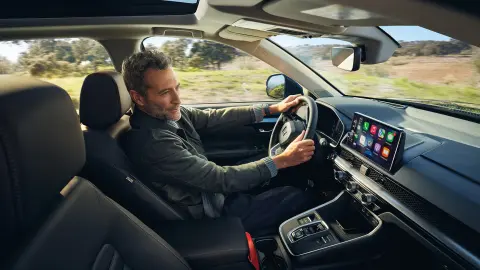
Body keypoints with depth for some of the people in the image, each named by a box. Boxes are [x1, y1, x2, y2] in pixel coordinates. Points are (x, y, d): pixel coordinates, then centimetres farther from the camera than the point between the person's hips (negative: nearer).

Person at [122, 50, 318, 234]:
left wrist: (271, 109, 1)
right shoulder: (151, 141, -33)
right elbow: (220, 179, -30)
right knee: (297, 198, -3)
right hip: (210, 213, -8)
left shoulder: (167, 113, -7)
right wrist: (282, 160, -27)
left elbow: (214, 118, -1)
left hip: (211, 188, 8)